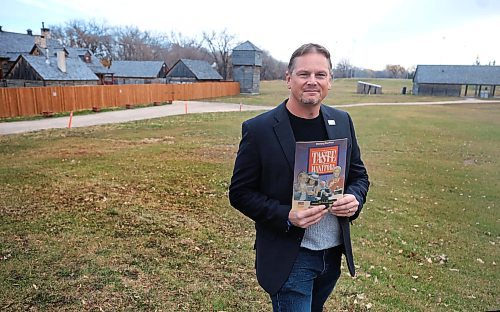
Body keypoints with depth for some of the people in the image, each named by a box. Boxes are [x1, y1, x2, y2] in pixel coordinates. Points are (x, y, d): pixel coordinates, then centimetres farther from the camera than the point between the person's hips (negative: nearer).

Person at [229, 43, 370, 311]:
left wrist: (354, 199, -12)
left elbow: (359, 175, 10)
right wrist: (286, 216, -24)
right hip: (289, 258, -5)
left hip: (334, 253, 6)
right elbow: (240, 193, -11)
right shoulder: (258, 129, -15)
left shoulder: (342, 122, 0)